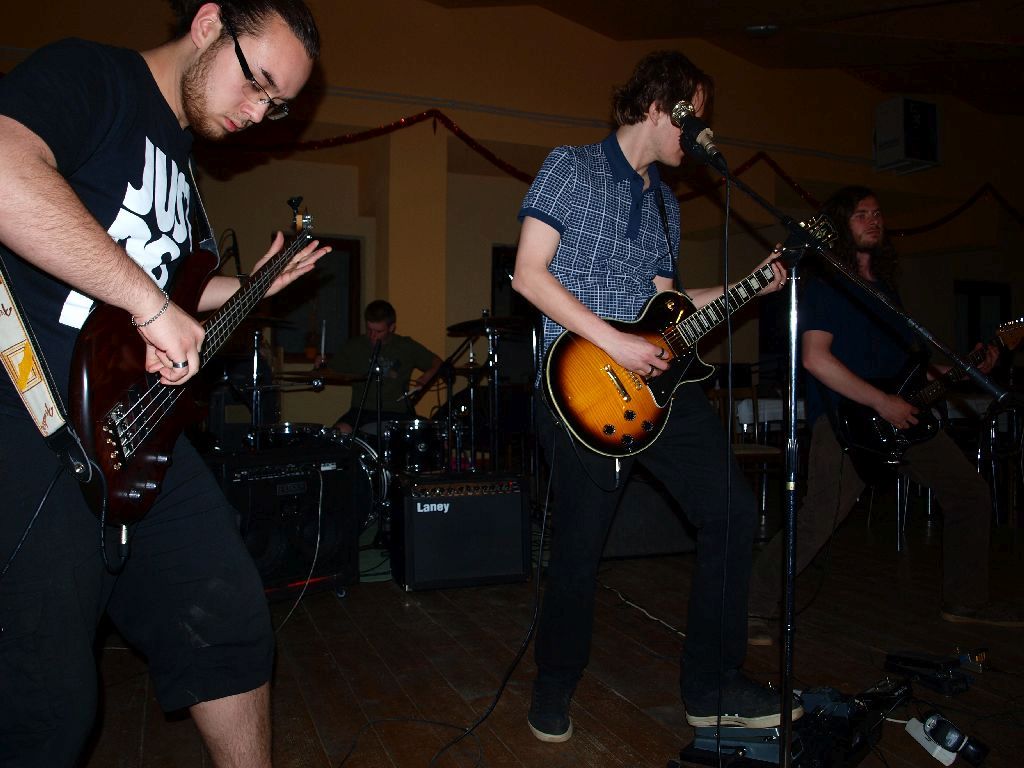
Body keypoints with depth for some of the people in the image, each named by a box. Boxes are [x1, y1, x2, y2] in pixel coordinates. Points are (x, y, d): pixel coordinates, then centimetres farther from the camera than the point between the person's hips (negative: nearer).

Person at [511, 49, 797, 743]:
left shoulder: (665, 202, 19)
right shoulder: (571, 167, -2)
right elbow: (529, 274, -11)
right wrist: (614, 343, -17)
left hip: (658, 378, 7)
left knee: (733, 510, 2)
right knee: (580, 545, 0)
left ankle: (712, 686, 17)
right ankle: (555, 689, 27)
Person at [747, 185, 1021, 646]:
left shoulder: (884, 286, 20)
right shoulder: (825, 285, -6)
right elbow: (815, 357, -19)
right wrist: (882, 402, -20)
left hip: (902, 415, 9)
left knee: (970, 494, 12)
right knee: (819, 518, -18)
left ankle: (966, 602, 28)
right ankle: (754, 606, -5)